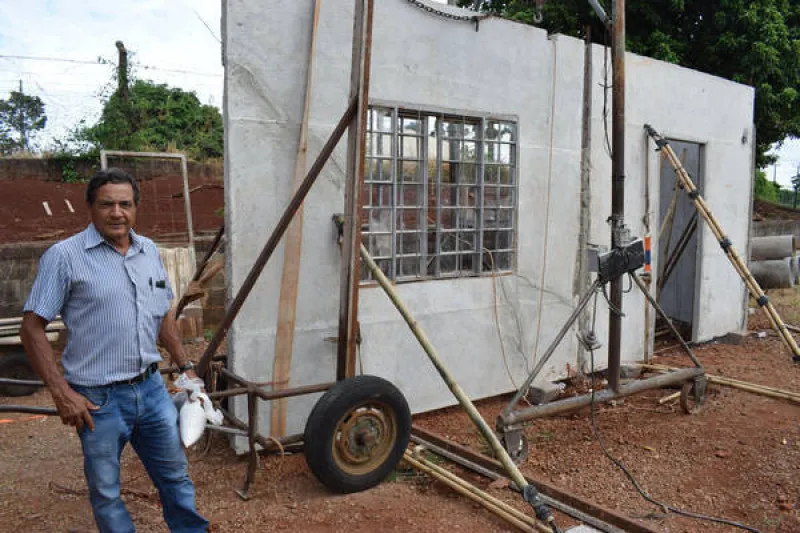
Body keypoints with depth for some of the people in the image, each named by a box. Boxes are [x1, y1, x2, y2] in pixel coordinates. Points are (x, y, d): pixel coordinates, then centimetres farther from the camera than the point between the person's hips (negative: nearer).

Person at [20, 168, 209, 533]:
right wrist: (61, 393, -14)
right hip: (98, 399, -5)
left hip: (151, 388, 5)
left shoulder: (149, 251, 6)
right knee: (106, 492, 12)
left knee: (175, 476, 17)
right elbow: (32, 329, -10)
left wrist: (184, 367, 13)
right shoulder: (64, 256, -11)